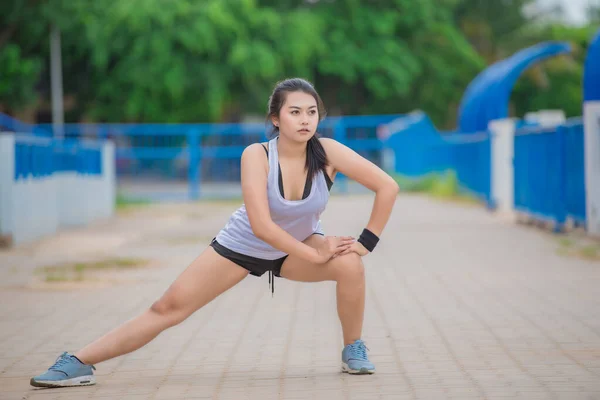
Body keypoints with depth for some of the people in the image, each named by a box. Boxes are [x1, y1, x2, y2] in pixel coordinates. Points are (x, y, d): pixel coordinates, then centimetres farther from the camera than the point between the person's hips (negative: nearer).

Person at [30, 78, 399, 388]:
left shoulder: (327, 152, -24)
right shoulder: (257, 155, -28)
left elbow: (388, 186, -21)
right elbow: (261, 225, -33)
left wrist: (366, 243, -21)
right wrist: (316, 255, -31)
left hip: (296, 248, 2)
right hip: (242, 246, -1)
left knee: (350, 265, -29)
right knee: (169, 307, -7)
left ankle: (354, 351, -5)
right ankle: (80, 363, -2)